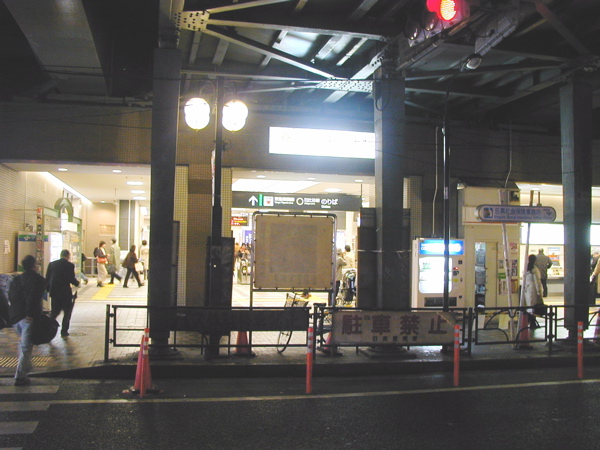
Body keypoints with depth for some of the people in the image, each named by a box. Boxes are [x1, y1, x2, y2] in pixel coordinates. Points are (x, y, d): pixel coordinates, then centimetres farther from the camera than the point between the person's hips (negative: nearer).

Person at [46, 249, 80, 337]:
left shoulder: (52, 264, 4)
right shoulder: (70, 265, -10)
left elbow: (47, 278, 5)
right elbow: (72, 279, -13)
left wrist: (49, 289, 16)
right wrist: (77, 283, 7)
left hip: (54, 292, 4)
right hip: (65, 293, -4)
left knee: (54, 312, 14)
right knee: (67, 312, 11)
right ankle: (64, 331, 10)